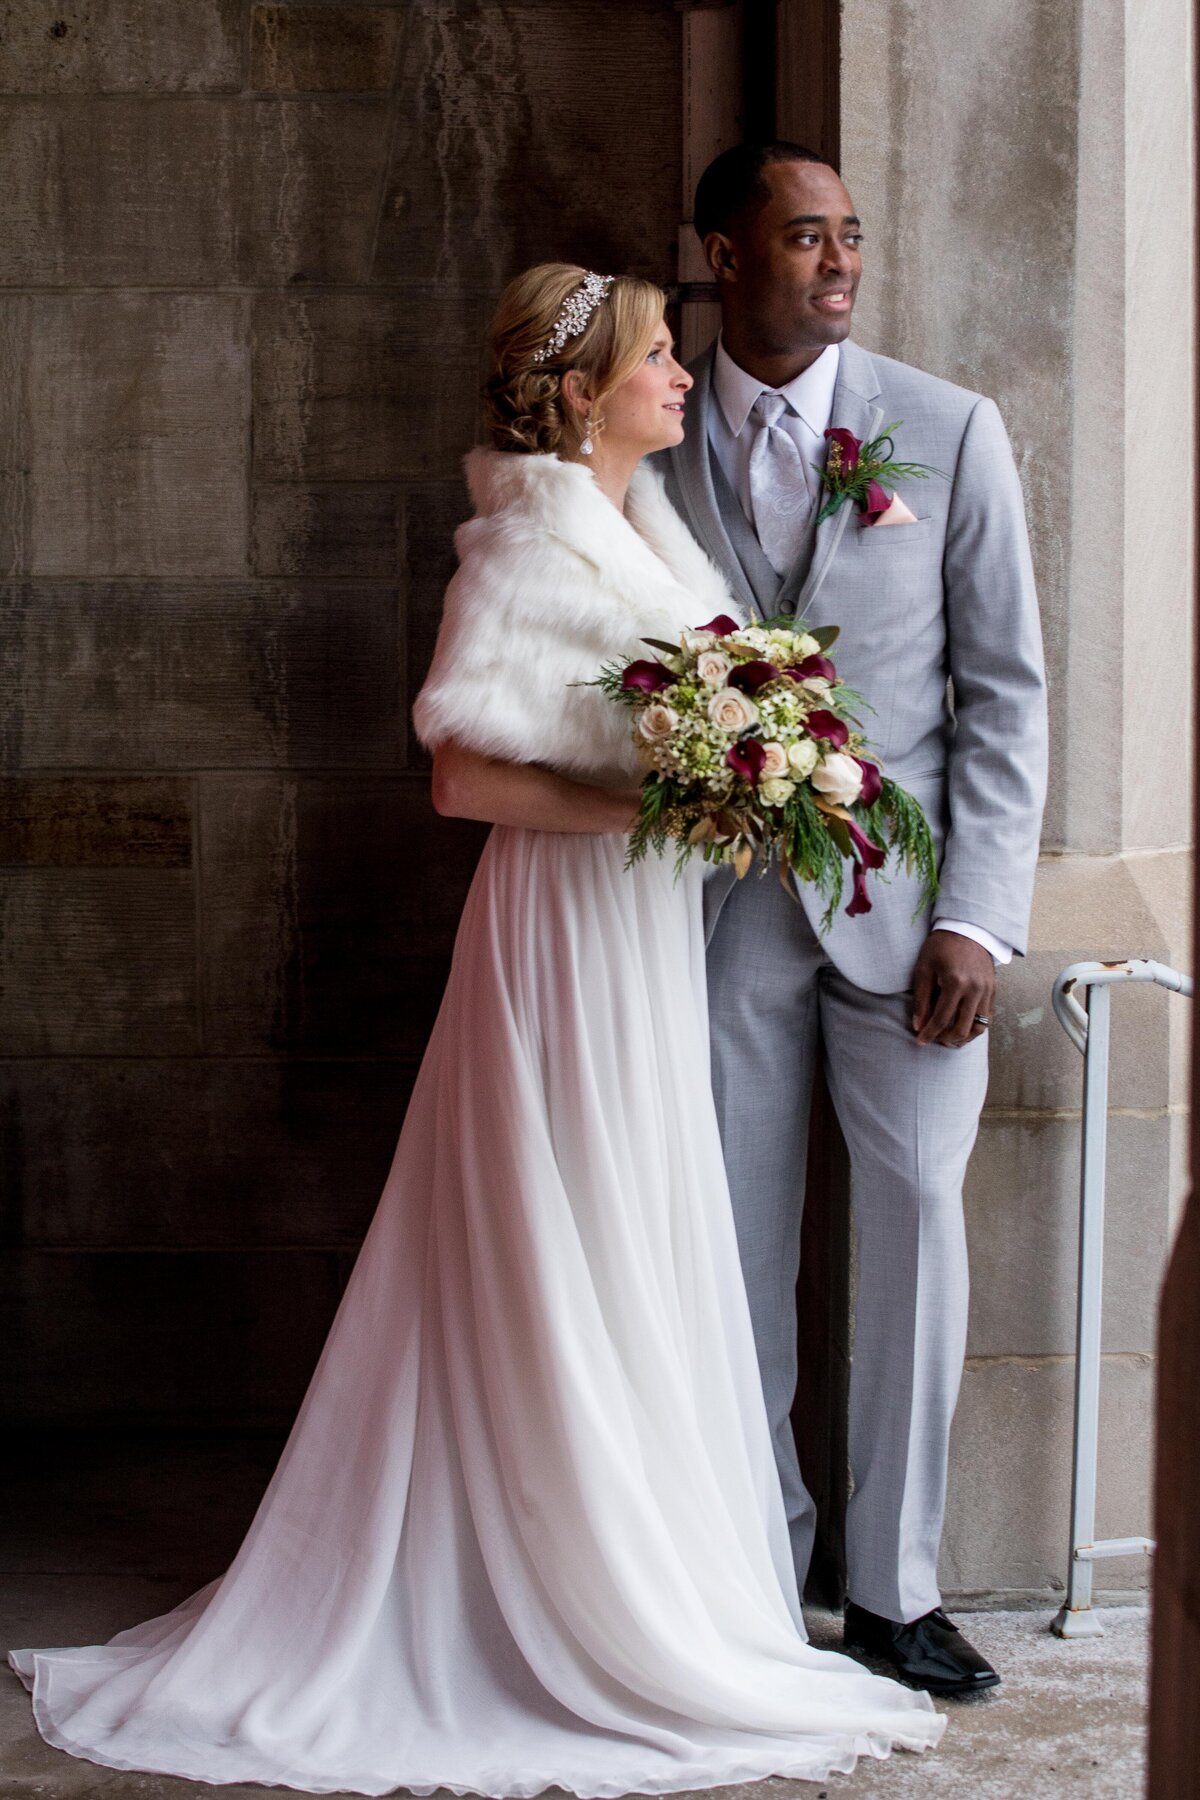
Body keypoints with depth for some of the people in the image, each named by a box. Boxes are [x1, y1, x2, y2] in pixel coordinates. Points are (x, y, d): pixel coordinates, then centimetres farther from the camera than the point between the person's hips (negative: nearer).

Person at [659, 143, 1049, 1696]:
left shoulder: (949, 430, 1)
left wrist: (978, 917, -8)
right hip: (723, 906, 1)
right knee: (737, 1236, 7)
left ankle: (895, 1584, 12)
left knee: (917, 1230, 0)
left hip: (904, 903, -1)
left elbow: (1005, 686, 0)